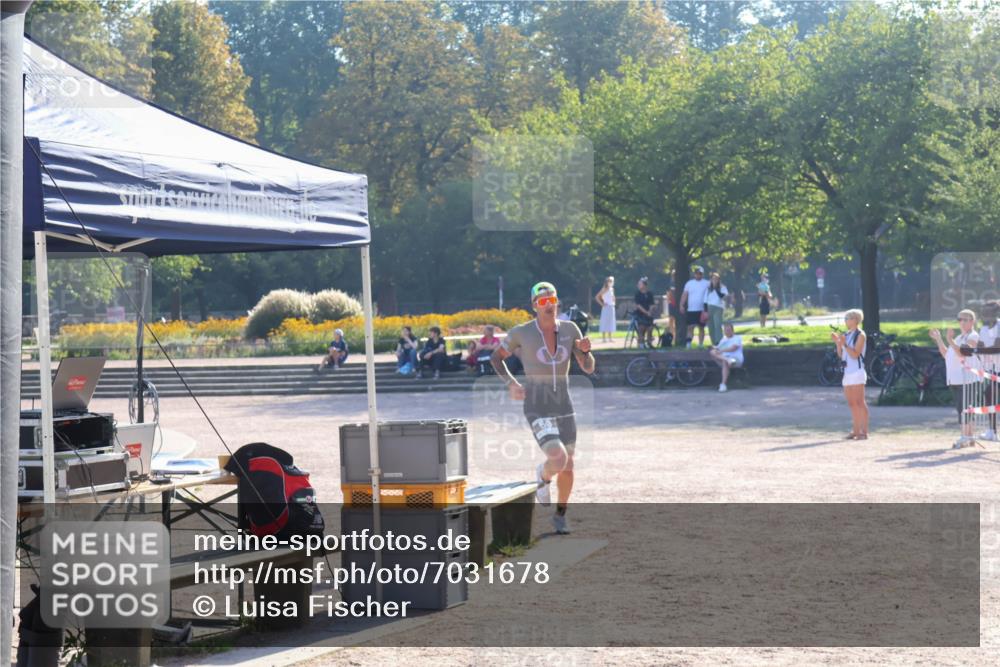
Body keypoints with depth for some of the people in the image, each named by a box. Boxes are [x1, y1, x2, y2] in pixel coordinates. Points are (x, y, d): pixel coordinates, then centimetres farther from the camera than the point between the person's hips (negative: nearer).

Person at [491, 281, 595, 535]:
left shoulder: (570, 329, -1)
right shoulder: (521, 333, -10)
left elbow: (588, 368, 1)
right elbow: (497, 357, 6)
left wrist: (585, 351, -21)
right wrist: (510, 383, -9)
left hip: (564, 407, 4)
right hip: (537, 409, -4)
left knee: (568, 465, 11)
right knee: (558, 459, -22)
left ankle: (560, 515, 36)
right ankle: (543, 476, 17)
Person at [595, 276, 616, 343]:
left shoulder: (612, 289, 12)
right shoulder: (605, 289, -9)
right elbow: (597, 297, -14)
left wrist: (613, 302, 12)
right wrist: (602, 304, -13)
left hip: (611, 307, 7)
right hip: (606, 308, -7)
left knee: (611, 323, 8)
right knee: (605, 323, -6)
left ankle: (610, 338, 12)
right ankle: (603, 338, -5)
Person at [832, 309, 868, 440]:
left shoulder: (860, 335, -7)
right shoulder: (847, 335, 14)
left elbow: (855, 354, -14)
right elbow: (841, 355, 13)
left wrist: (844, 344, -23)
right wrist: (837, 342, 0)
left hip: (857, 372, -8)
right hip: (847, 372, 8)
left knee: (859, 402, -8)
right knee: (851, 403, 9)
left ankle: (864, 432, -7)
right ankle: (856, 430, 13)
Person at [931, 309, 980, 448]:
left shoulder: (973, 337, -5)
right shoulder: (959, 337, 23)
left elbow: (963, 354, -20)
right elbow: (946, 354, 23)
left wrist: (950, 341, -27)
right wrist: (938, 339, 18)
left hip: (966, 377, -9)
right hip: (955, 378, 9)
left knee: (963, 407, -13)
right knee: (961, 407, 10)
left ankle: (965, 437, -13)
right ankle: (970, 436, 16)